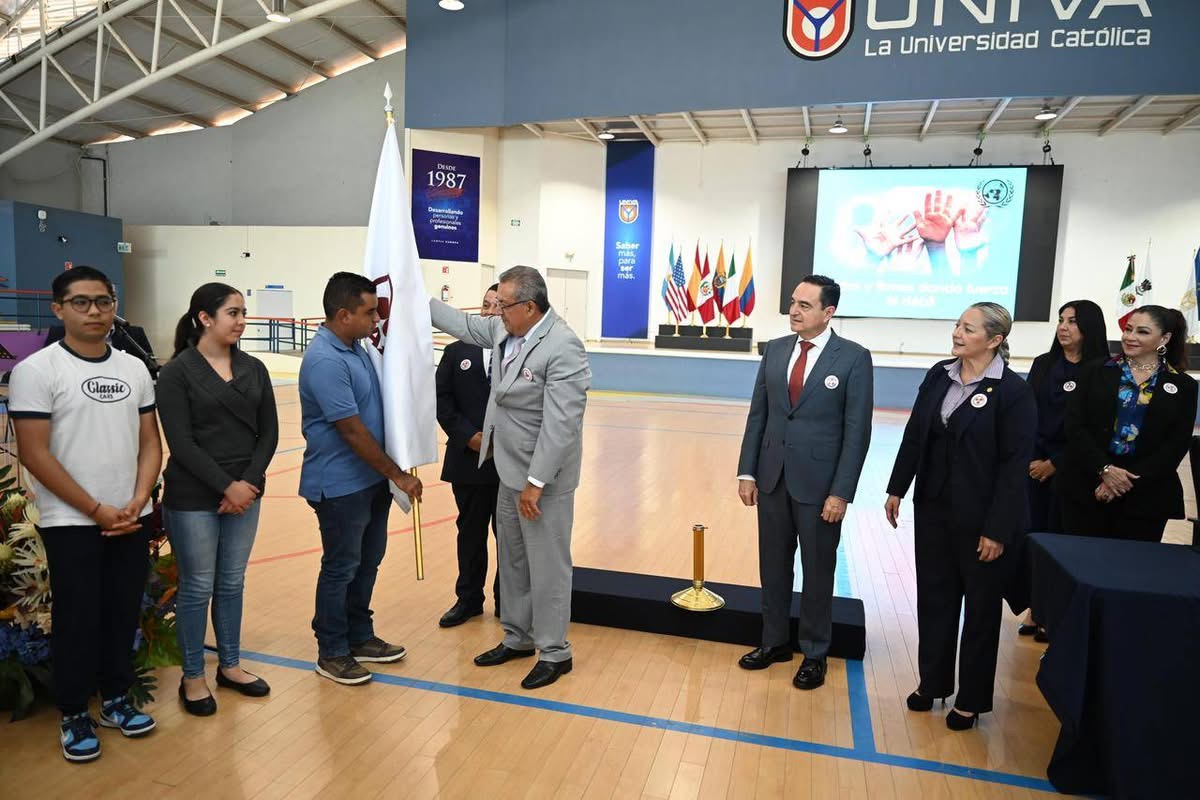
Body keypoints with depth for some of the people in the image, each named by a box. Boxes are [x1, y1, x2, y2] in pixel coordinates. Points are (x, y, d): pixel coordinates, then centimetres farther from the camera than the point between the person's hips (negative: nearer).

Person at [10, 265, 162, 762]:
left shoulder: (134, 368, 6)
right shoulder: (36, 371, -8)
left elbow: (150, 442, 7)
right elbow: (34, 454, -12)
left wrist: (138, 502, -7)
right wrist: (97, 510, -13)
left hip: (133, 521, 4)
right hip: (71, 524, -4)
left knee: (124, 614, 12)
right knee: (77, 621, 6)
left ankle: (116, 699, 30)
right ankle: (74, 715, 24)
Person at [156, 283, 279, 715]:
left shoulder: (253, 369, 5)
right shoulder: (177, 372, -8)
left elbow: (269, 432, 3)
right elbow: (181, 443, -13)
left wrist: (249, 482, -9)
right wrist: (226, 486, -16)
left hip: (245, 494, 4)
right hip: (193, 498, -4)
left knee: (232, 583, 15)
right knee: (197, 587, 7)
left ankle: (230, 666, 31)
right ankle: (192, 677, 23)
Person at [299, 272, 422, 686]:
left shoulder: (356, 347, 5)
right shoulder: (325, 361, -23)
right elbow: (352, 430, -23)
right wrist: (398, 475, -17)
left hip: (371, 479, 9)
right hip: (341, 485, -9)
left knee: (368, 561, 18)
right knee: (341, 568, 6)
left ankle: (360, 637, 34)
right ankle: (332, 653, 23)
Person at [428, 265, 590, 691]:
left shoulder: (562, 348, -23)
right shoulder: (505, 330, 4)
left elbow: (560, 425, -26)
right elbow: (465, 324, 23)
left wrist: (536, 483, -24)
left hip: (543, 477, -9)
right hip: (510, 469, 9)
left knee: (547, 567, 4)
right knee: (512, 560, 20)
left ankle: (554, 652, 21)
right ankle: (517, 638, 37)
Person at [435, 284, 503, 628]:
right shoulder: (457, 352, 5)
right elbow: (442, 400, 2)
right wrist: (468, 436, -10)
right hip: (469, 460, 2)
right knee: (470, 533, 15)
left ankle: (508, 601, 26)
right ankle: (468, 599, 30)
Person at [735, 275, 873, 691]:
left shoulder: (853, 357, -8)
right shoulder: (775, 350, 4)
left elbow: (857, 430, -9)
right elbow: (757, 415, 6)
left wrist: (841, 492, -13)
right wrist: (747, 472, 2)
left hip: (818, 483, -4)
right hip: (773, 479, 4)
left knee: (817, 572, 11)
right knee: (773, 565, 15)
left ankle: (814, 654, 28)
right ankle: (775, 641, 33)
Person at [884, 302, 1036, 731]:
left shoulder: (1013, 391, -14)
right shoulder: (939, 375, 2)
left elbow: (1014, 465, -15)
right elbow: (914, 435, 7)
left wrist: (998, 529, -16)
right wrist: (897, 489, 7)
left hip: (980, 516, -5)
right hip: (933, 506, 5)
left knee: (981, 606, 12)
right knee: (934, 597, 16)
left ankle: (971, 699, 28)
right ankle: (933, 682, 34)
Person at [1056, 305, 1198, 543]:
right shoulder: (1094, 372, 5)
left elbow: (1177, 446, -1)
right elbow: (1075, 426, -3)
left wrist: (1129, 481, -12)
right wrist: (1104, 469, -15)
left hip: (1146, 496, 1)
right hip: (1086, 489, 0)